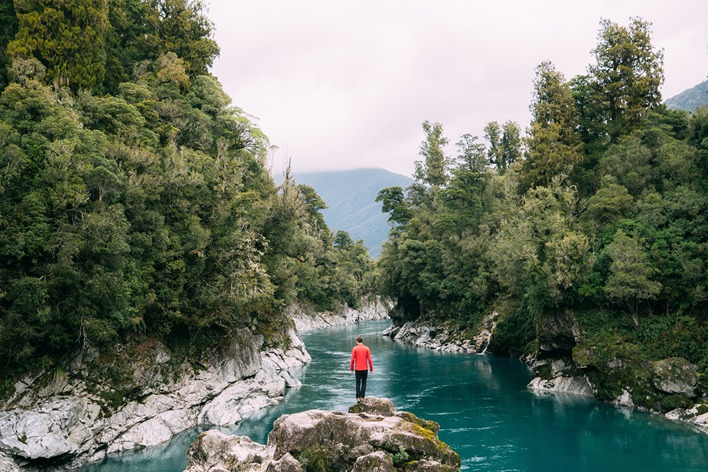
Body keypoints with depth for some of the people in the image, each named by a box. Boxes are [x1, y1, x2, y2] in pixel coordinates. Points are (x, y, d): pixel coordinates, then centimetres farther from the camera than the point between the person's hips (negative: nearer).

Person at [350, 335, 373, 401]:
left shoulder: (355, 348, -5)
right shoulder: (366, 348, -2)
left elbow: (352, 359, -5)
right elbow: (369, 359, -3)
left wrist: (351, 368, 6)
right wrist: (371, 369, 4)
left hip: (357, 369, -1)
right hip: (365, 369, 1)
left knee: (358, 383, 8)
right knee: (364, 383, 10)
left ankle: (358, 397, 3)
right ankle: (362, 397, 5)